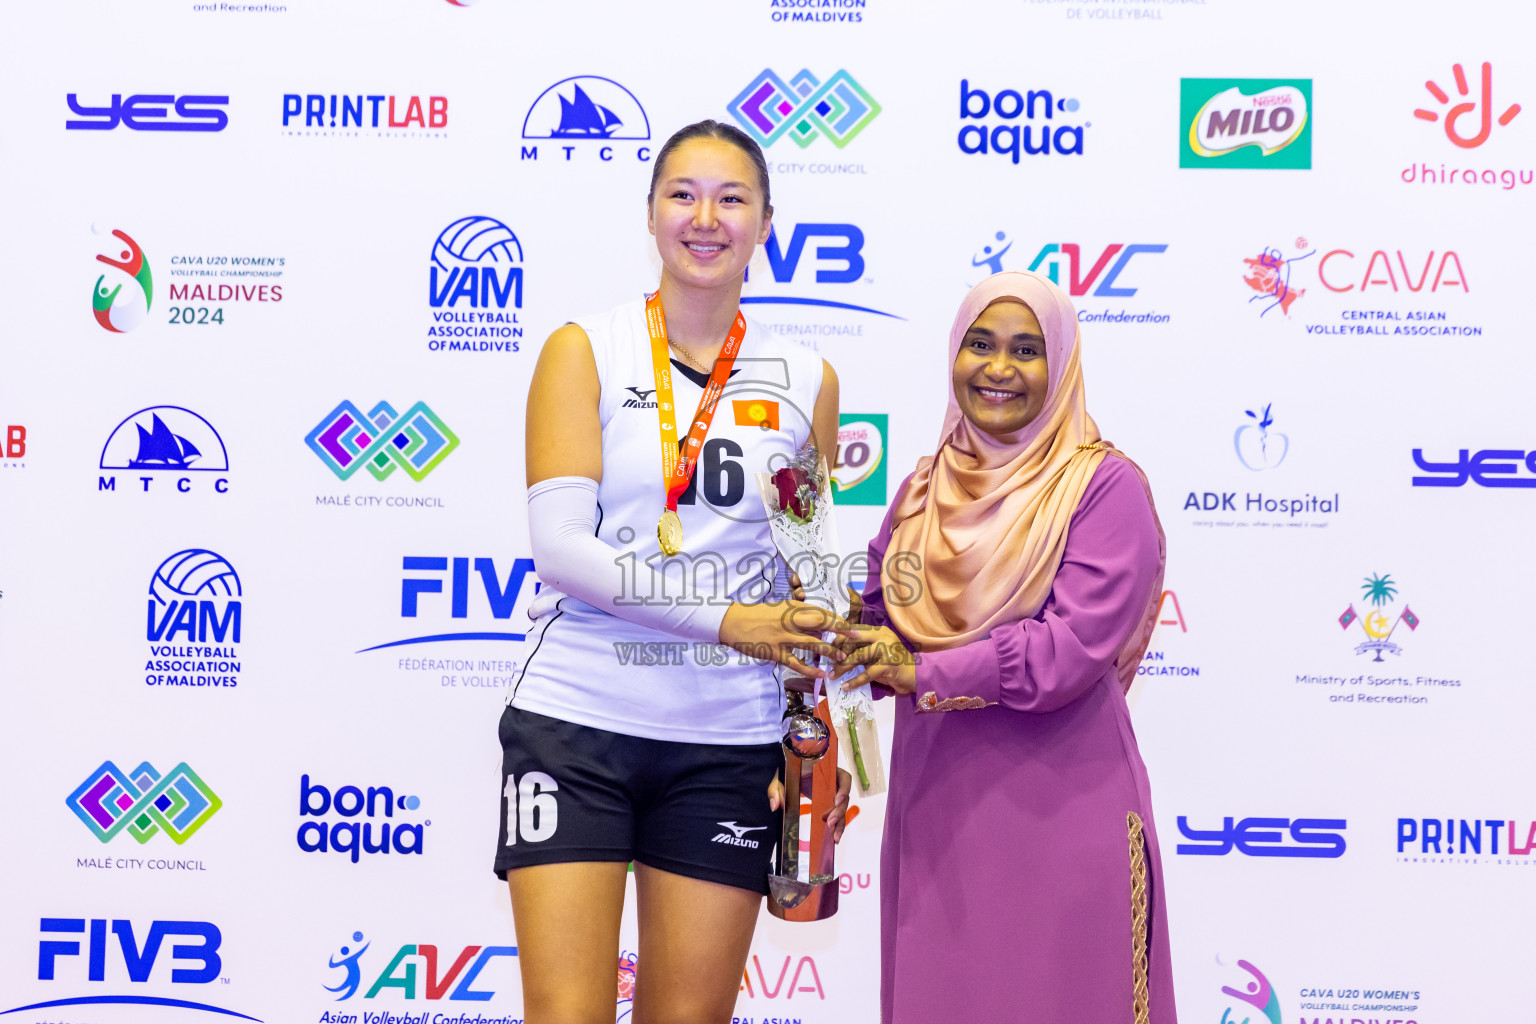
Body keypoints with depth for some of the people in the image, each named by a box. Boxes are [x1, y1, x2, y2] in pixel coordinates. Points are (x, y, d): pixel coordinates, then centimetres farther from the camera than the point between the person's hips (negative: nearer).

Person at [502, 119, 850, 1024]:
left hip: (730, 744, 2)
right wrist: (725, 617, -17)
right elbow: (560, 546, -9)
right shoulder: (585, 352, 2)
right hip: (577, 721, -2)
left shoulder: (807, 382, 9)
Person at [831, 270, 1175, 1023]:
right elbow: (880, 623, 16)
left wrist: (923, 672, -18)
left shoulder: (1104, 487, -6)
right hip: (933, 807, 5)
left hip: (1057, 811, -5)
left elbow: (1070, 651, -16)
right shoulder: (924, 488, 12)